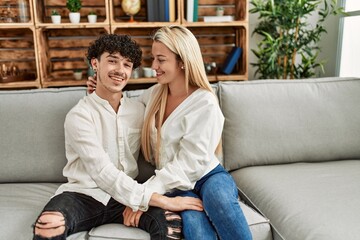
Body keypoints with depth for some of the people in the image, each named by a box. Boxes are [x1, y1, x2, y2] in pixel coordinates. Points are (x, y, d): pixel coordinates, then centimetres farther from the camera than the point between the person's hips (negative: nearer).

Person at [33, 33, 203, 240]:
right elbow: (103, 173, -21)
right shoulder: (80, 115, -9)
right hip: (84, 195, -3)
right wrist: (162, 200, -27)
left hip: (125, 196, 3)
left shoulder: (140, 111, 8)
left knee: (172, 222, -26)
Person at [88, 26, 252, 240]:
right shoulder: (154, 94, 6)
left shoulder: (205, 104, -13)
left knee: (218, 197, -39)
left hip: (208, 176, -3)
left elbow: (187, 164, -18)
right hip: (177, 186, 3)